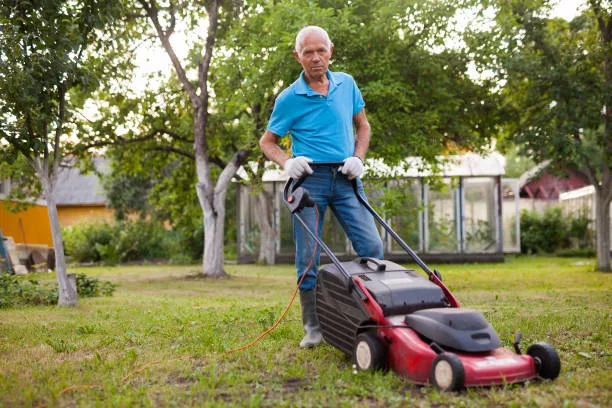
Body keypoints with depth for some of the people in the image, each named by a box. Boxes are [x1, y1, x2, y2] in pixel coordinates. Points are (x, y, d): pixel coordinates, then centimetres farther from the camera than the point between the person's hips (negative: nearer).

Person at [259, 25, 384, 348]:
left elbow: (362, 125, 18)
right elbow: (267, 142, 6)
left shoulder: (347, 84, 8)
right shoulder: (289, 98, -2)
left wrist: (358, 157, 1)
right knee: (308, 257, -1)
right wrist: (287, 163, -14)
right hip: (309, 179, -3)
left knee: (371, 246, -5)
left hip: (345, 178, 3)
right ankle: (313, 328, 11)